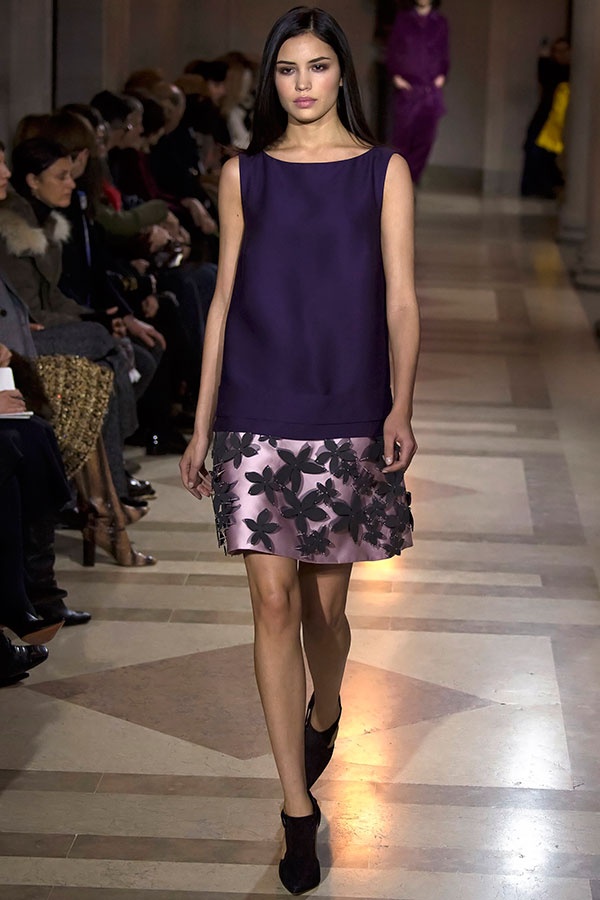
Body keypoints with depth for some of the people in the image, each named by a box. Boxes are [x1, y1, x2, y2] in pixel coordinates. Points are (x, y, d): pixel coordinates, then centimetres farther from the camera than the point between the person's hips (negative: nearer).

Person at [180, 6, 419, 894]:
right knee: (273, 603, -4)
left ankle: (323, 713, 42)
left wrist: (401, 406, -17)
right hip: (257, 415, 1)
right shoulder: (244, 174, 7)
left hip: (346, 415, -1)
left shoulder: (383, 170, 2)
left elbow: (401, 298, -2)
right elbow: (225, 299, 8)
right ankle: (298, 807, 2)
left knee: (325, 598, 9)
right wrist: (201, 426, 6)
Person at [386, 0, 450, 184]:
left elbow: (445, 53, 15)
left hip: (432, 90, 1)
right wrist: (394, 75, -4)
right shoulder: (403, 19, 8)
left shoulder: (440, 23, 11)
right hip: (406, 88, -1)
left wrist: (442, 75, 0)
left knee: (425, 138, -5)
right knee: (402, 136, -3)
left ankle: (413, 177, 2)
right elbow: (392, 49, 8)